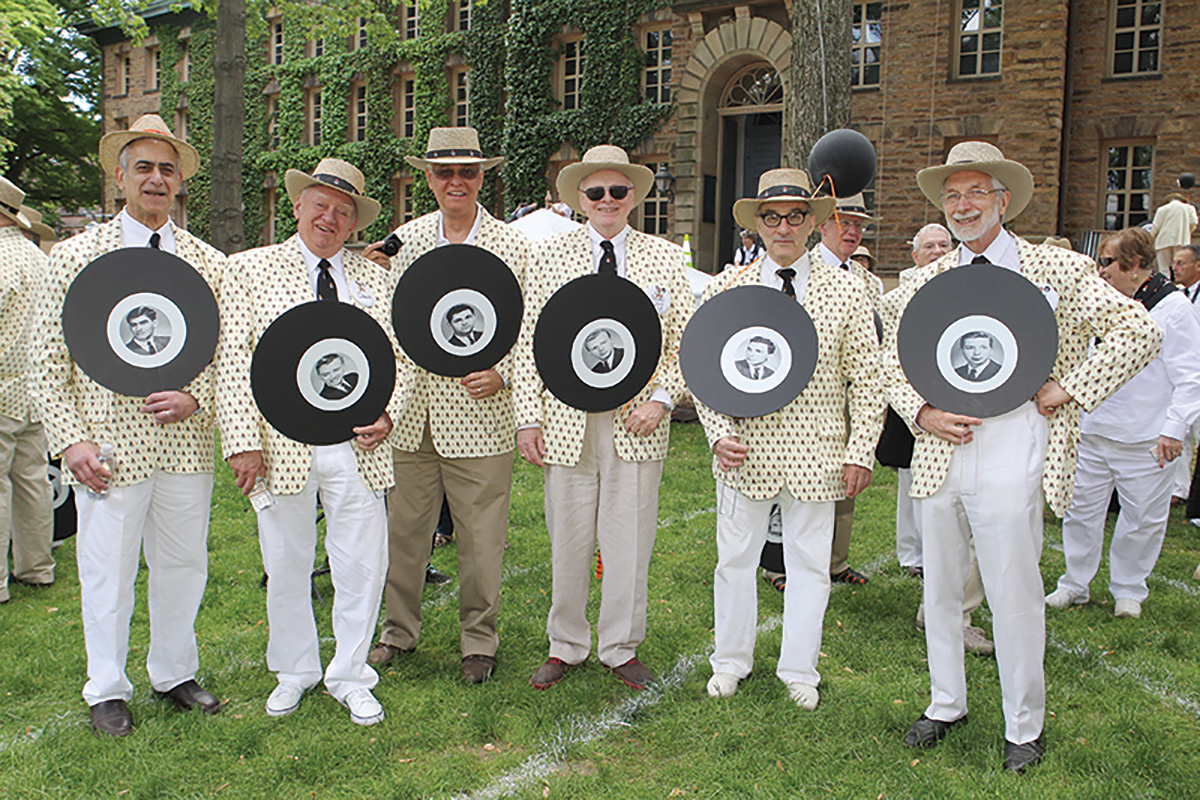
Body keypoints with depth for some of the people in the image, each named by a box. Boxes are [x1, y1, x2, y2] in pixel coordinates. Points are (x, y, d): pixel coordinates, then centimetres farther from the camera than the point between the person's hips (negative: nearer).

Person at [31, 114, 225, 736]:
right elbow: (47, 358, 0)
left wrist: (196, 397, -9)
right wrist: (70, 440, -8)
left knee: (183, 566, 12)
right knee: (108, 573, 7)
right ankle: (107, 690, 26)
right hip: (110, 445, -2)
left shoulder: (209, 264, 6)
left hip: (187, 440, 2)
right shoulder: (77, 255, 0)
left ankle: (174, 674, 32)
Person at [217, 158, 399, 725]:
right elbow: (233, 360, -2)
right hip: (282, 447, -2)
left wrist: (385, 413, -6)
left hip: (356, 445, 2)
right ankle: (294, 672, 32)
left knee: (363, 568, 5)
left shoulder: (372, 278, 12)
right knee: (286, 568, 11)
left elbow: (394, 357, 12)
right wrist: (243, 441, -10)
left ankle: (349, 677, 24)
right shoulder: (249, 269, 3)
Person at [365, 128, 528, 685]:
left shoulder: (513, 247, 0)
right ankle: (399, 629, 31)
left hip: (479, 415, -3)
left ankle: (479, 642, 21)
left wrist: (502, 375, -13)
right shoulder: (402, 241, 9)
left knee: (480, 538, 3)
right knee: (402, 529, 11)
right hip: (409, 414, 3)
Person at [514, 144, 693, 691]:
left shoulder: (664, 258, 6)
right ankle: (565, 647, 27)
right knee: (567, 541, 8)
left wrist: (662, 399, -8)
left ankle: (621, 649, 26)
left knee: (630, 541, 7)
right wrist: (528, 418, -3)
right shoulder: (549, 255, 5)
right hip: (566, 423, 0)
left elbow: (685, 341, 6)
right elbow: (529, 342, 3)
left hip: (638, 422, 0)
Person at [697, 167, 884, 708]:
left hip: (816, 456, 0)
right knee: (735, 560, 12)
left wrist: (861, 453, -4)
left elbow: (866, 380, 1)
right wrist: (719, 434, -9)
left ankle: (799, 671, 30)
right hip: (745, 454, 0)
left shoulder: (847, 290, 0)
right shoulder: (725, 289, 0)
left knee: (809, 564, 11)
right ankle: (730, 662, 32)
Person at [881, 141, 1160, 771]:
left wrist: (1067, 391, -7)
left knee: (1014, 600, 3)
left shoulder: (1058, 270, -1)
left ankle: (1024, 727, 23)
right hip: (936, 459, 4)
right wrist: (921, 413, -3)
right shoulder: (920, 283, 9)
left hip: (1010, 465, -4)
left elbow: (1137, 332, -1)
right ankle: (946, 704, 33)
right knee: (939, 593, 14)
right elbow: (890, 363, 15)